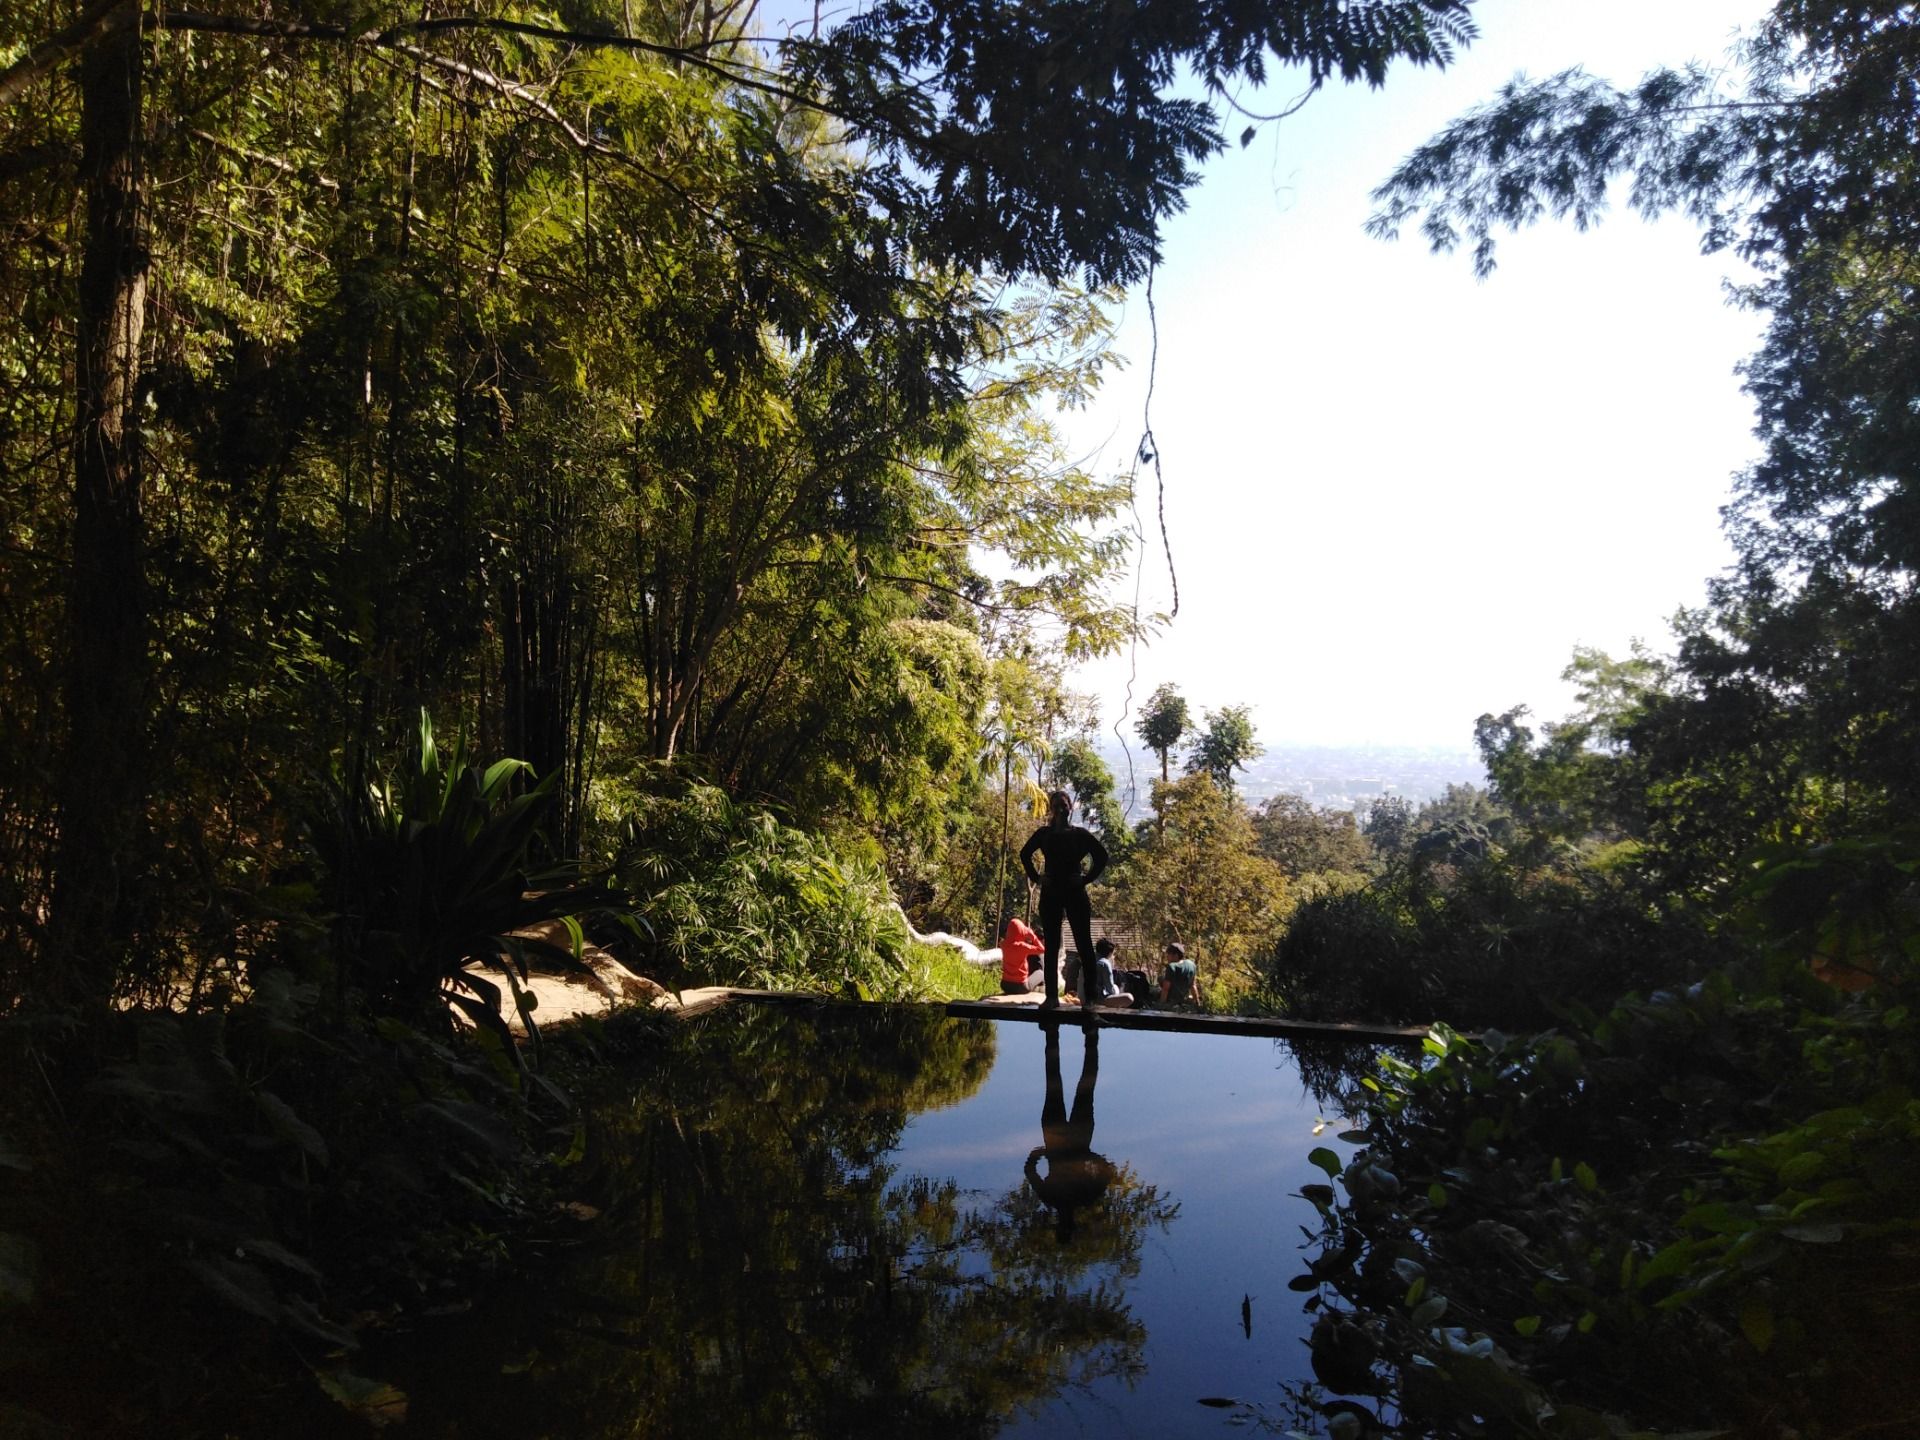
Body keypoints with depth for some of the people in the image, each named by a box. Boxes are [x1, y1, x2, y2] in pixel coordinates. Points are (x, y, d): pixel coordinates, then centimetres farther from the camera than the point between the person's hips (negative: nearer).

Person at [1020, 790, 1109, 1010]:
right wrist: (1035, 877, 7)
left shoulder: (1080, 834, 0)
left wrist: (1087, 878, -4)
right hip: (1050, 894, 2)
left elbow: (1101, 856, 4)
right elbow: (1025, 854, 18)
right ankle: (1052, 996, 8)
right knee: (1051, 946, 4)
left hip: (1075, 893, -2)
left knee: (1084, 944, -1)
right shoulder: (1043, 834, 5)